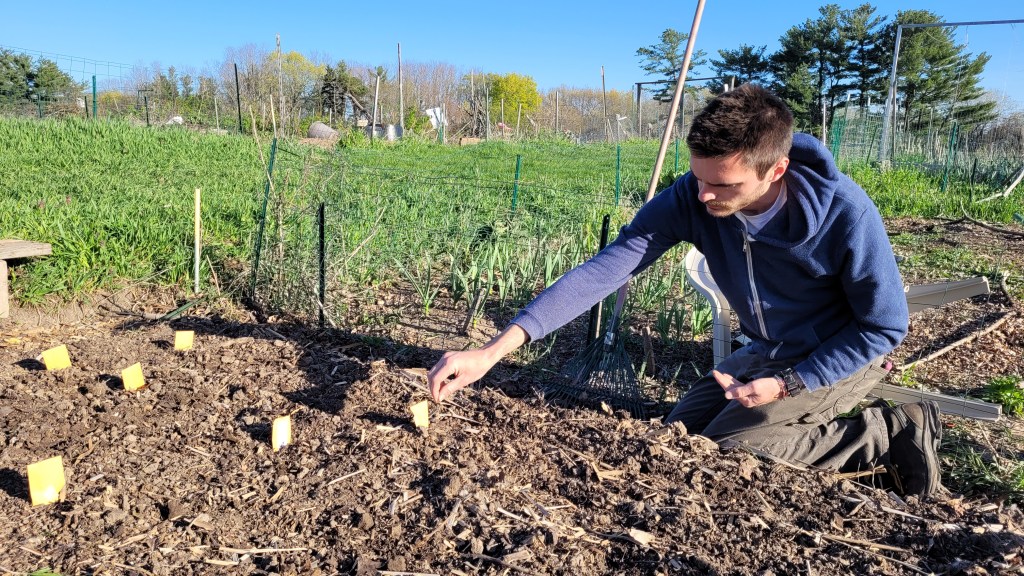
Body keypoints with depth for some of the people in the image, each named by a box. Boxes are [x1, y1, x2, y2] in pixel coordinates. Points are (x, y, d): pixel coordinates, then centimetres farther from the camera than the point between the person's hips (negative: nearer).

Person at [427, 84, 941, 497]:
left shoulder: (844, 214, -33)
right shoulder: (690, 198, -24)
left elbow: (885, 326, -18)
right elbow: (604, 270, -32)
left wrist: (788, 385, -24)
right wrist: (494, 350, -40)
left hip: (841, 355, -5)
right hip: (767, 352, 5)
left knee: (724, 447, -14)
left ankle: (884, 435, 0)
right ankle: (808, 415, 17)